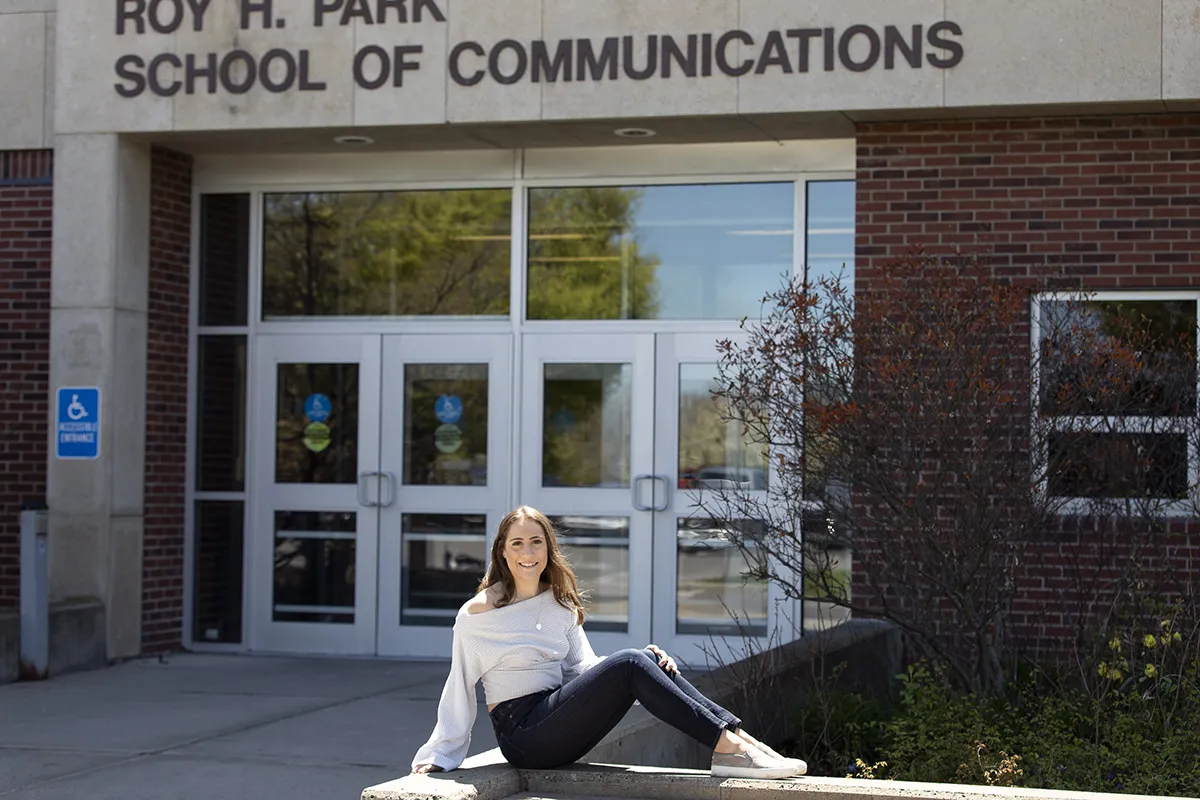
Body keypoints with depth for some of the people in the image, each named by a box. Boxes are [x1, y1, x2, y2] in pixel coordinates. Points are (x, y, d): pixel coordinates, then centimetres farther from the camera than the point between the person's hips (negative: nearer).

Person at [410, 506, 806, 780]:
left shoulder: (561, 604, 14)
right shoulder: (477, 614, -5)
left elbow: (584, 668, 12)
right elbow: (459, 690, -1)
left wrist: (650, 662, -4)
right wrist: (436, 759, -2)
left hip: (560, 729, 6)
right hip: (522, 734, -6)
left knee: (650, 660, -14)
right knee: (629, 665, -24)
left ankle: (741, 738, -21)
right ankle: (729, 746, -28)